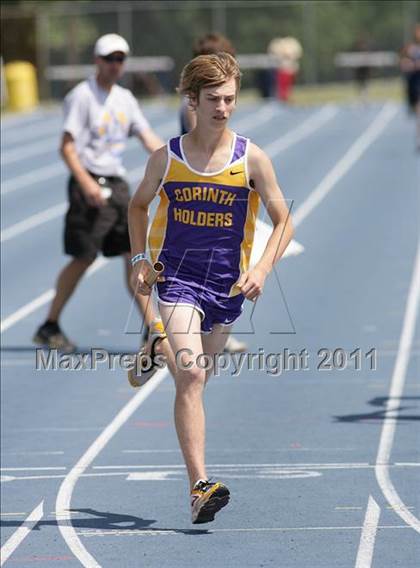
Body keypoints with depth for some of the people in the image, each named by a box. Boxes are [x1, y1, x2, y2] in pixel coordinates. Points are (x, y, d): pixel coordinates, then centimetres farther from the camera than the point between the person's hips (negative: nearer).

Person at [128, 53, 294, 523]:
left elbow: (283, 222, 2)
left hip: (227, 284, 2)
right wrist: (139, 259, 6)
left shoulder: (251, 158, -2)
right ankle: (199, 487, -27)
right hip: (177, 277, -2)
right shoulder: (166, 158, -1)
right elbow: (139, 205, 18)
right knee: (190, 375, -19)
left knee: (198, 375, 14)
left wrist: (262, 269, -13)